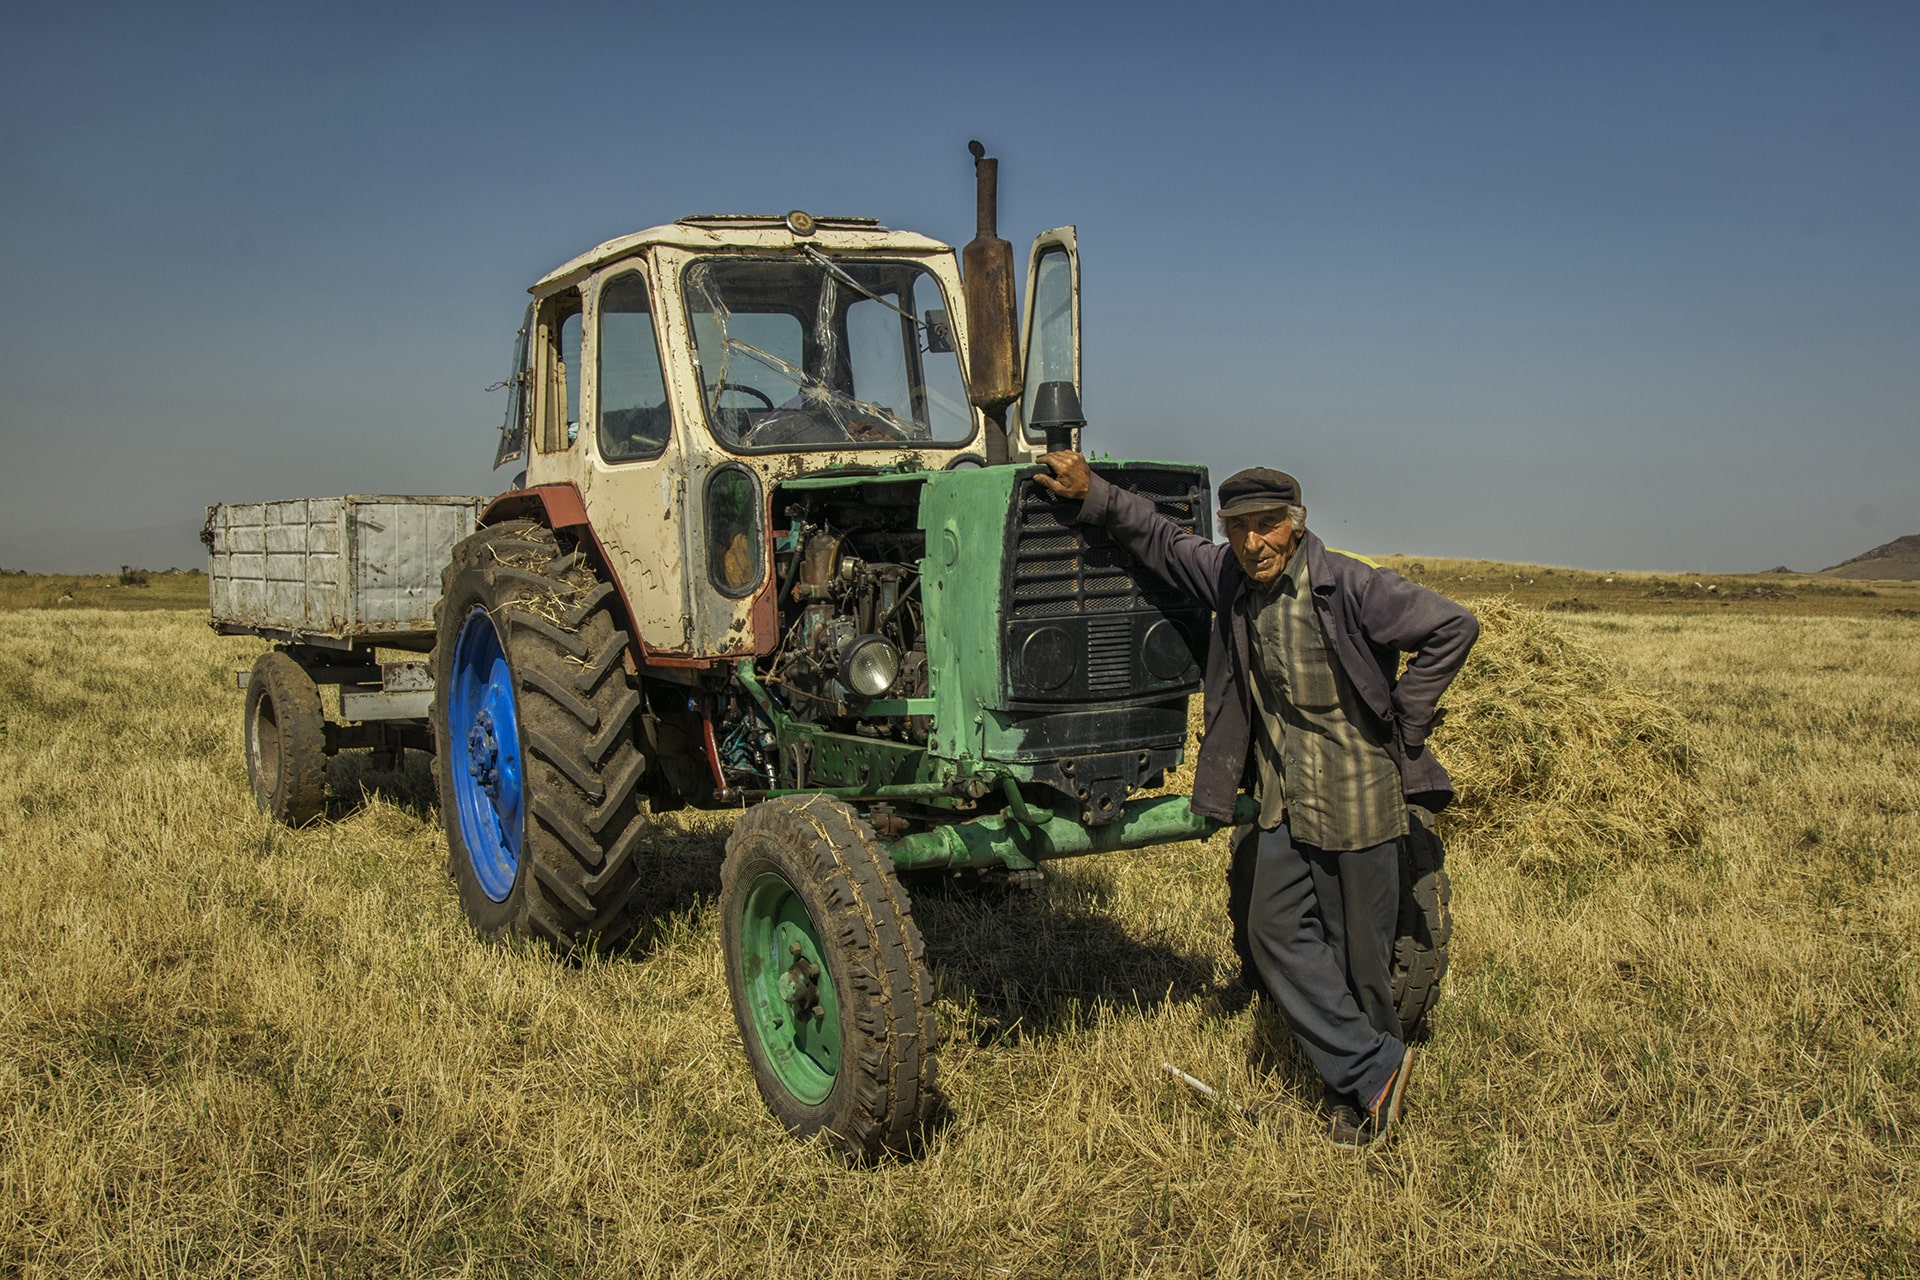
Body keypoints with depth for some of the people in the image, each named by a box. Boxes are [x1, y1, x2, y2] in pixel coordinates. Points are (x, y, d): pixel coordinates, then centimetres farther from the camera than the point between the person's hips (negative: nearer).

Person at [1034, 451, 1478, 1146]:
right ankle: (1371, 1069, 11)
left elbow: (1453, 626, -14)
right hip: (1284, 798, 6)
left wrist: (1403, 721, -11)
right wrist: (1093, 496, 0)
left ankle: (1359, 1083, 25)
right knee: (1277, 930, 0)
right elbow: (1161, 539, 12)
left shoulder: (1348, 586, -17)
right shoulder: (1231, 577, 1)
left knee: (1358, 945, 5)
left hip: (1358, 794, -6)